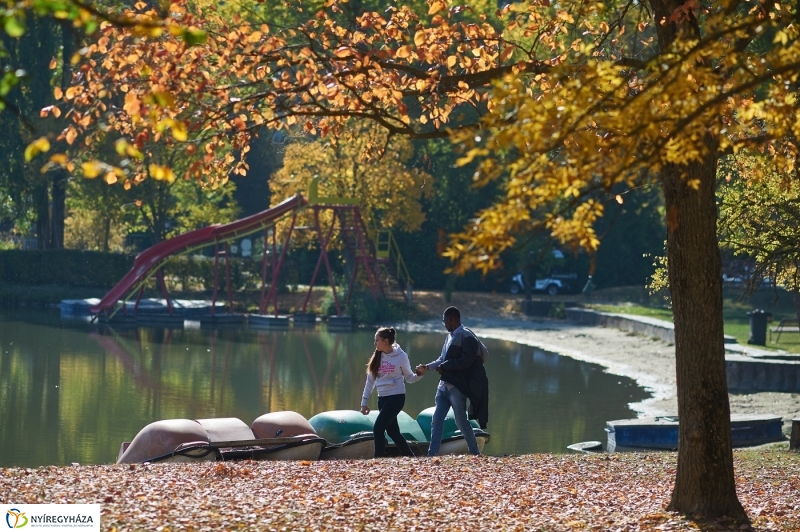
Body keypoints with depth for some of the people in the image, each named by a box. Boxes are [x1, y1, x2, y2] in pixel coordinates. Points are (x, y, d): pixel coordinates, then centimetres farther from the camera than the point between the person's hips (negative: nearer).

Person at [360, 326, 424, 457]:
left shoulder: (401, 356, -7)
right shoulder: (377, 357, 6)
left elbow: (409, 378, 1)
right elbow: (370, 380, 11)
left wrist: (419, 374, -21)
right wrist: (364, 401, 11)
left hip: (396, 397, -6)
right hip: (382, 398, 6)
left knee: (378, 428, -14)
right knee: (393, 431, 10)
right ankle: (410, 457, 22)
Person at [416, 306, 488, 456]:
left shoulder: (467, 337, -11)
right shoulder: (450, 336, 15)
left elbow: (466, 361, -20)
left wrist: (443, 366, -14)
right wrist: (427, 367, 7)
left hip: (457, 387, -9)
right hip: (444, 385, 9)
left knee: (461, 422, -1)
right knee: (437, 420, 5)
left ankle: (475, 453, 12)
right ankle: (432, 454, 6)